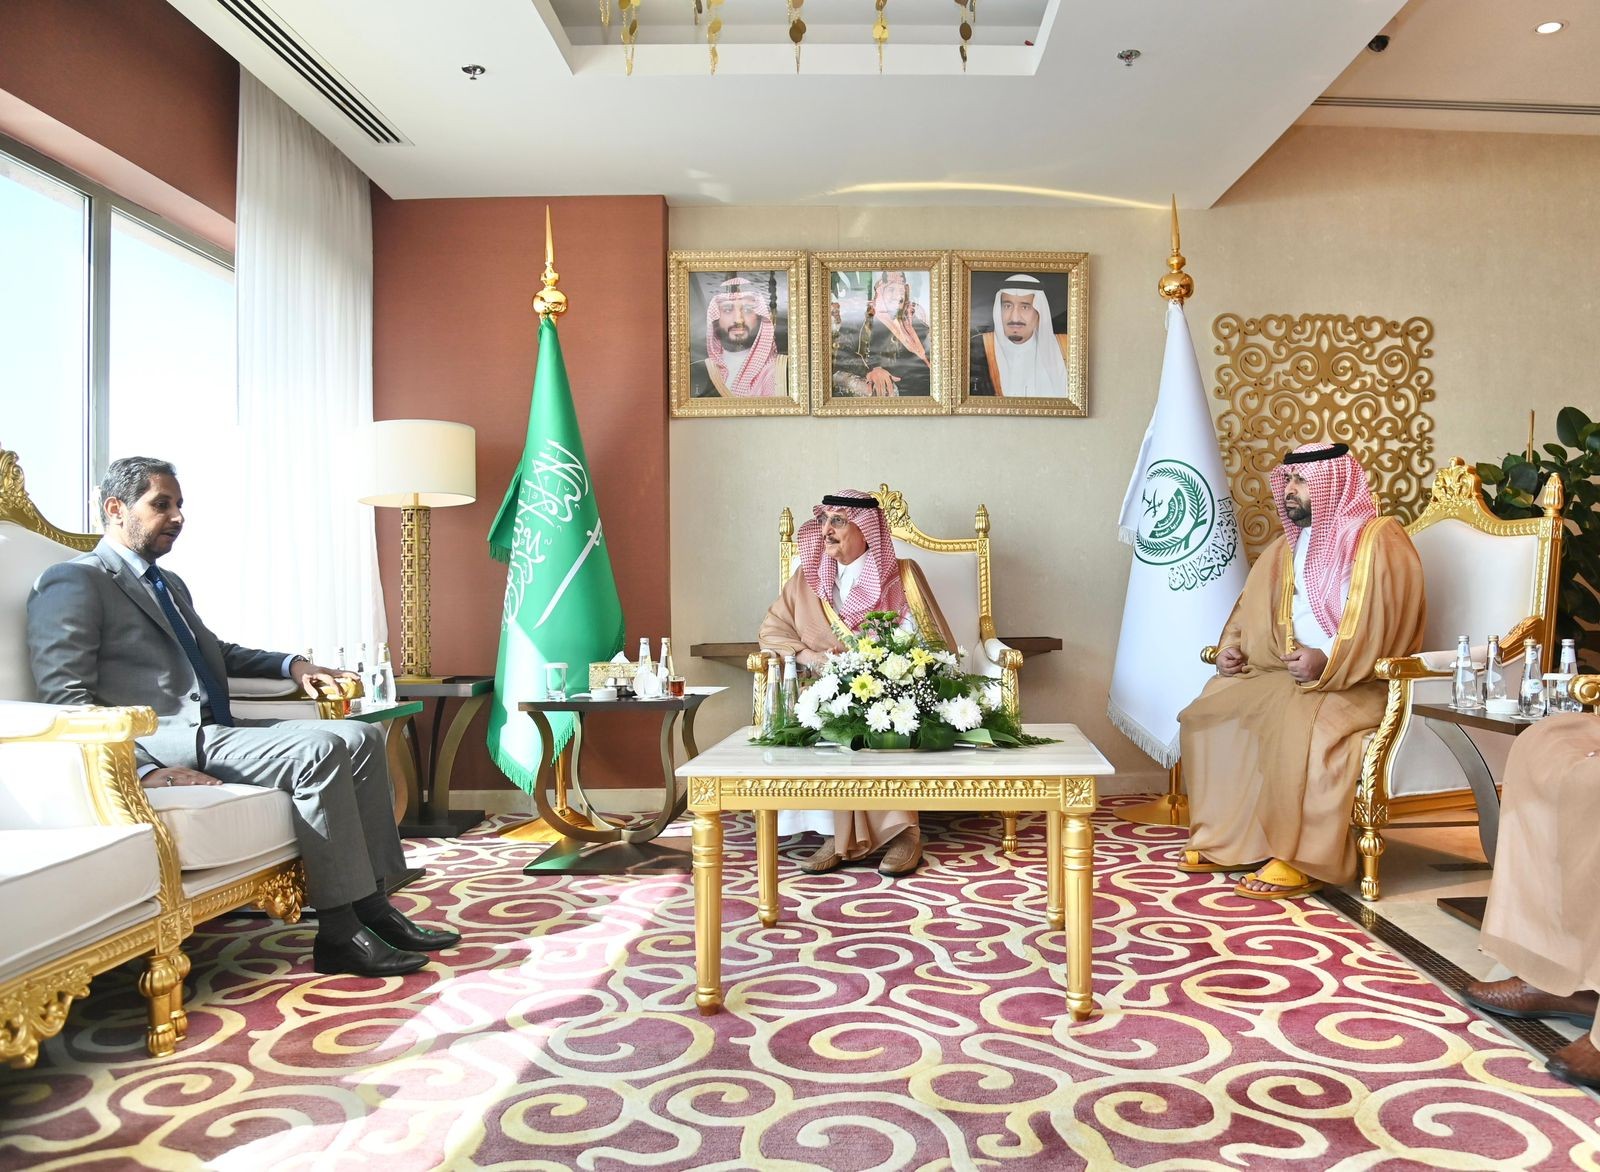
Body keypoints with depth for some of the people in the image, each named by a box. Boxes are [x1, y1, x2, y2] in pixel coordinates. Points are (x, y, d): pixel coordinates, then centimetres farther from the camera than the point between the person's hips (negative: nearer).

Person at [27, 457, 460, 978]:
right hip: (167, 744, -9)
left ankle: (373, 904, -8)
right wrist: (147, 767, -25)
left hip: (216, 729, 9)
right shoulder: (73, 581, -3)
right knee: (319, 749, -27)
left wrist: (291, 663, 19)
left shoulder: (170, 584, 26)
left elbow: (216, 652, 39)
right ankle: (339, 933, -24)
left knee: (361, 736, -4)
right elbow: (66, 696, -13)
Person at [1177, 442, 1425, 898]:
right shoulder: (1289, 547, 15)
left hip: (1360, 684, -8)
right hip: (1287, 673, 8)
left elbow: (1385, 628, -19)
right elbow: (1252, 612, 24)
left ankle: (1303, 859, -24)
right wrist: (1231, 649, 6)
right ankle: (1225, 839, -3)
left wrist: (1327, 662, -27)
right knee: (1212, 707, -8)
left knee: (1297, 723, -35)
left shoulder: (1380, 540, -9)